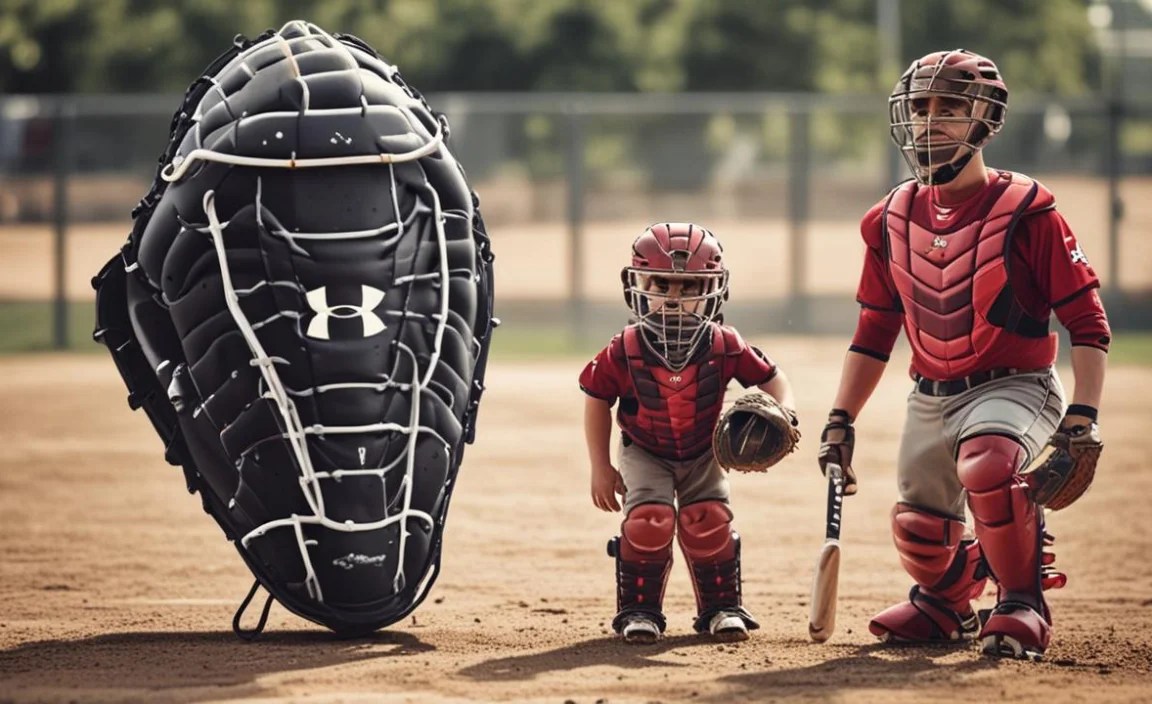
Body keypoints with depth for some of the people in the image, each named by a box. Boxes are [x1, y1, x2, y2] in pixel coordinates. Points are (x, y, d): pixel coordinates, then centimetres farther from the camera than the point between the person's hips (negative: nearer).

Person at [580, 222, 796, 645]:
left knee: (709, 522, -14)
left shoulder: (725, 347, -22)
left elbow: (770, 378, -9)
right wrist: (600, 467, -8)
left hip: (703, 455, 1)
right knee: (649, 521, -21)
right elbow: (597, 400, -9)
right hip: (645, 454, -1)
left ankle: (721, 608, 7)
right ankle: (638, 610, -4)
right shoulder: (624, 352, -23)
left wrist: (784, 412, -32)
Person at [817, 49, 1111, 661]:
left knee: (987, 465, -36)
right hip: (930, 398, 6)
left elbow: (1087, 324, -11)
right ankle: (946, 605, 44)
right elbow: (875, 332, 17)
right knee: (920, 534, 8)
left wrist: (1082, 419, -20)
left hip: (1013, 388, -6)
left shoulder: (1025, 211, -12)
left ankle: (1023, 602, -15)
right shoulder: (893, 220, 5)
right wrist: (841, 419, 11)